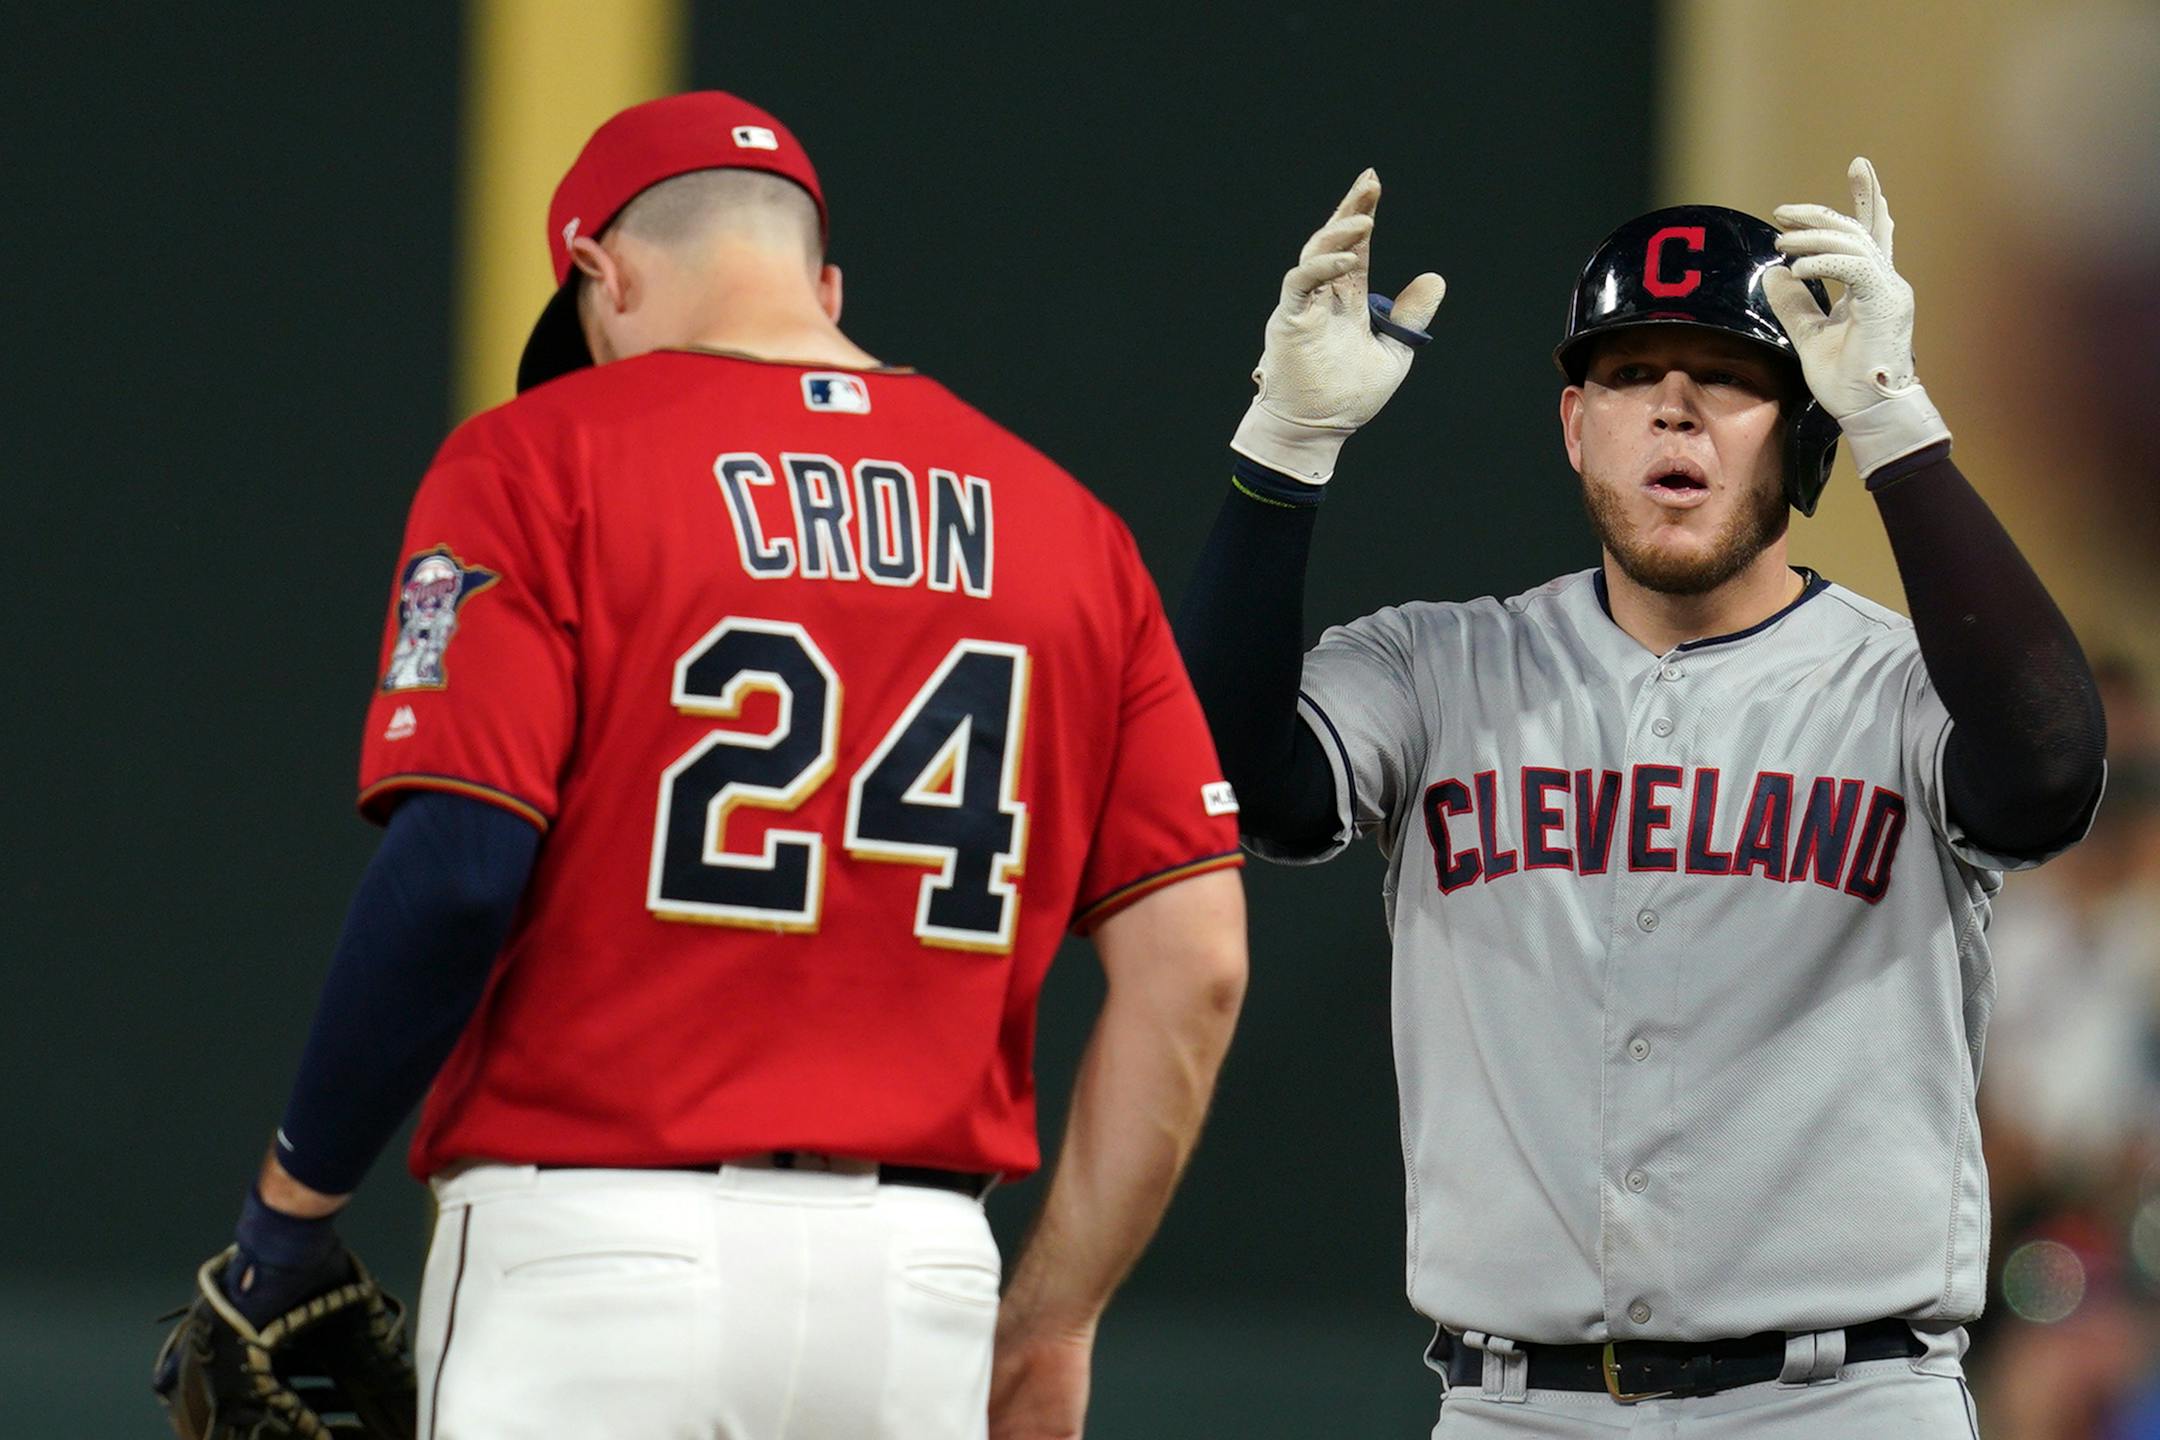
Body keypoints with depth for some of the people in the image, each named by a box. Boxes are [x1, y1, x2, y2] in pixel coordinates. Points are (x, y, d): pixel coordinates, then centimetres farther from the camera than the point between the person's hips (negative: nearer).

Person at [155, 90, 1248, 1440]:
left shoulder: (544, 458, 0)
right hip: (920, 1277, 4)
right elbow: (1196, 960, 6)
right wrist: (1051, 1319, 11)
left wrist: (291, 1207, -1)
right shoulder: (1062, 519, 13)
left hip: (595, 1246, -4)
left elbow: (456, 870, -12)